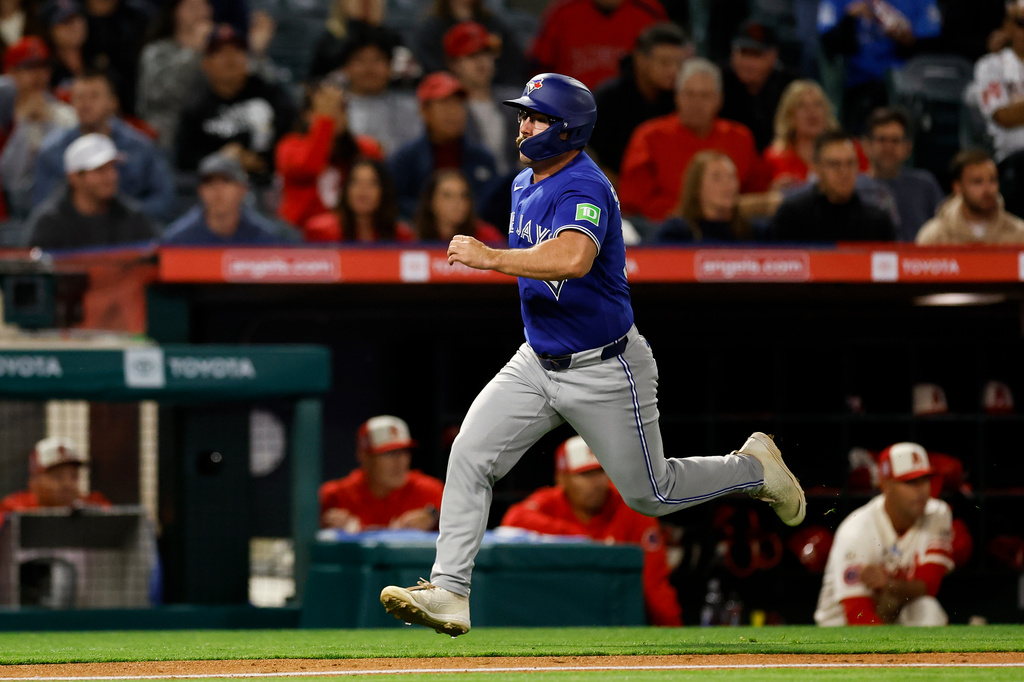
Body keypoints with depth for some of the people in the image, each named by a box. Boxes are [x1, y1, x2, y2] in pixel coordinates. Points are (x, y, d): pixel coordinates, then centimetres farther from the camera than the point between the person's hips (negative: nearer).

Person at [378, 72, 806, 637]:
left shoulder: (585, 189, -23)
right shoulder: (525, 185, 5)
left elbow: (573, 258, -44)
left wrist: (493, 258, -43)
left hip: (605, 371, -7)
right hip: (537, 364, 7)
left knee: (651, 495, 7)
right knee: (470, 456, -12)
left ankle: (754, 467, 32)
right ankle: (448, 593, -14)